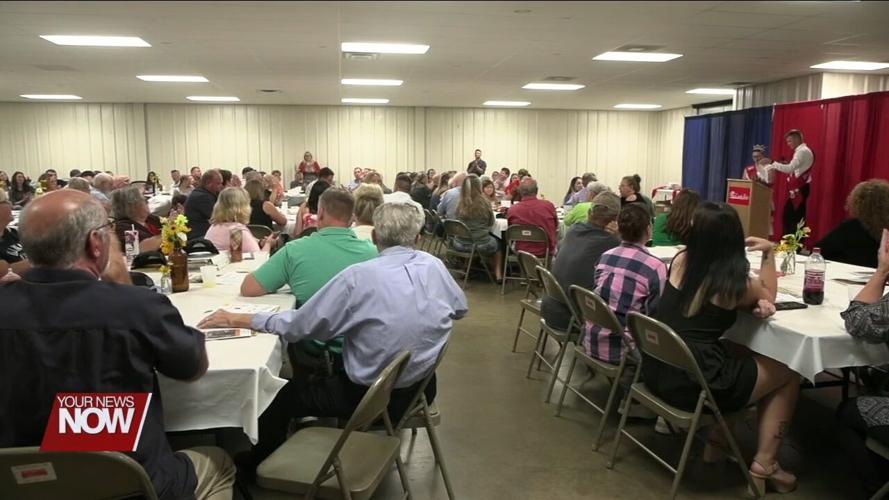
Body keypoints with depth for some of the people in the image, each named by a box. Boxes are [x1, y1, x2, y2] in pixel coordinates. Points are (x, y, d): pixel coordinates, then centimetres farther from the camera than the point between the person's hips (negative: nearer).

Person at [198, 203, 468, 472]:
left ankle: (258, 467, 32)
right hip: (422, 389, 6)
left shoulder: (359, 276, -20)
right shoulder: (434, 266, -7)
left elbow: (300, 324, -15)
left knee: (284, 397, 13)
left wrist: (237, 319, -5)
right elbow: (461, 308, 10)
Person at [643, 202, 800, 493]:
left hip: (657, 370, 6)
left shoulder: (680, 261, 1)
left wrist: (753, 302, 4)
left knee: (738, 356, 32)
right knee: (788, 375, 16)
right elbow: (768, 296, 14)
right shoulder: (736, 282, -10)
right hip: (692, 384, -6)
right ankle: (764, 465, 16)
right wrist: (769, 253, 15)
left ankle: (717, 437, 32)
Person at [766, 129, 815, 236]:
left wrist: (774, 165, -17)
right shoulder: (800, 151, 19)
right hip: (797, 188, 10)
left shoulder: (803, 151, -14)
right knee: (788, 215, 11)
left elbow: (790, 168, -24)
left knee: (797, 217, -7)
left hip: (800, 189, -10)